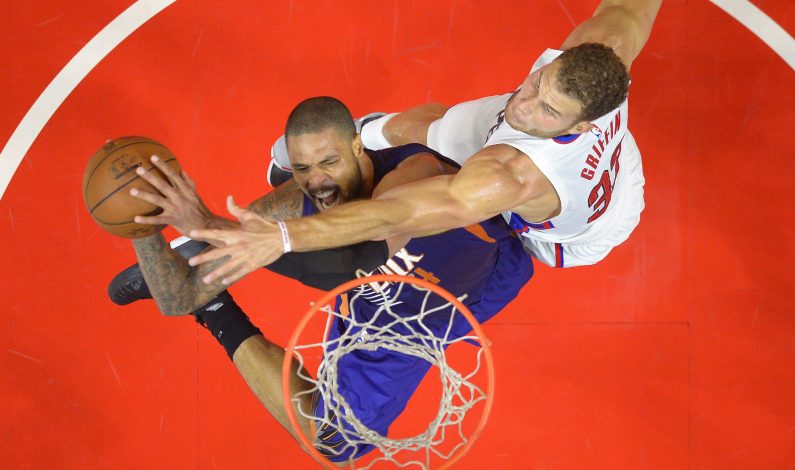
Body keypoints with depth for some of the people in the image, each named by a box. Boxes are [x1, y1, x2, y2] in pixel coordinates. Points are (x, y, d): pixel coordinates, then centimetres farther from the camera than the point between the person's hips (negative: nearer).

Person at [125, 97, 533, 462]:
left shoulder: (417, 172, -45)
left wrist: (211, 226, -72)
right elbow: (177, 301, -29)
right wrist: (144, 227, -50)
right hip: (380, 308, 1)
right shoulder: (290, 210, -33)